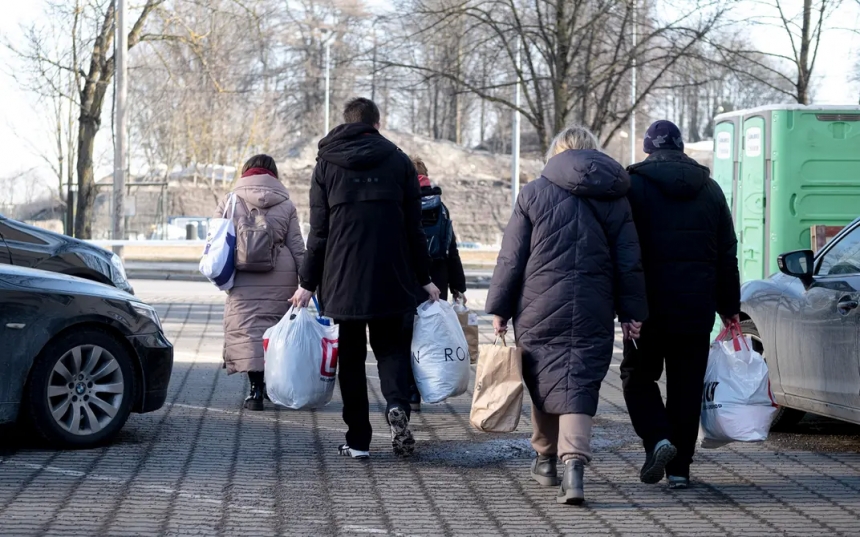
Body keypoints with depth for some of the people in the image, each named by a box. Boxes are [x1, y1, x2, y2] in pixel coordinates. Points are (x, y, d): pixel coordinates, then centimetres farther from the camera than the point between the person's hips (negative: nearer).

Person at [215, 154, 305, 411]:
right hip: (281, 277, 2)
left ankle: (256, 387, -11)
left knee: (248, 327, -2)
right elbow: (297, 246, 6)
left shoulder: (230, 201, 5)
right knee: (276, 327, 12)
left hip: (244, 278, -2)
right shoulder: (285, 205, 8)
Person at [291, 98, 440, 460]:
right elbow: (414, 228, 4)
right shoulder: (399, 161, 4)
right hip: (391, 280, 0)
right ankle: (397, 405, -19)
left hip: (342, 280, 0)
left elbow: (319, 231, 1)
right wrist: (424, 278, 10)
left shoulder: (327, 164, 4)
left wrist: (308, 282, 6)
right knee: (392, 347, 10)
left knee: (351, 358, 7)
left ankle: (358, 440, 5)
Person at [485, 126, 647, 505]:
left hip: (540, 310, -1)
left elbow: (511, 258, 1)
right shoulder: (615, 199, 8)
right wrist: (632, 313, 11)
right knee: (580, 386, -2)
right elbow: (629, 263, 6)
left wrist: (499, 309, 5)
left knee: (546, 380, 12)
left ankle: (546, 458, 28)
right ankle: (573, 462, -21)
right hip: (593, 314, 1)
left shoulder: (534, 193, 2)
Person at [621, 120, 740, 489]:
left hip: (648, 306, -3)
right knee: (686, 386, 8)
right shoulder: (710, 189, 9)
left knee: (638, 376, 12)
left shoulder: (634, 186, -4)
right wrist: (729, 306, 17)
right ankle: (680, 467, 7)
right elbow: (727, 254, 12)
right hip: (697, 307, 3)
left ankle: (657, 440, -10)